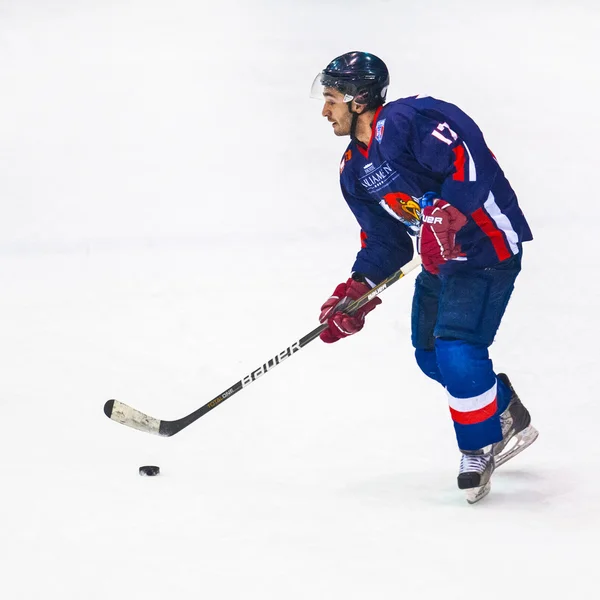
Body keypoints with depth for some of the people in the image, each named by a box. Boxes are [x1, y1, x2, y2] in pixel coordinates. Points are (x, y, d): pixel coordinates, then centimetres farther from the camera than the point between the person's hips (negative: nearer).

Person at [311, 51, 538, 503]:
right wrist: (358, 290, -3)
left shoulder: (407, 122, -20)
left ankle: (479, 450, 1)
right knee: (432, 357, 15)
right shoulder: (355, 169, 10)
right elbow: (383, 239, 11)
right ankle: (508, 417, 34)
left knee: (457, 350, -19)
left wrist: (445, 215, -39)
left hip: (488, 245, -10)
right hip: (441, 258, 11)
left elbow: (470, 159, -31)